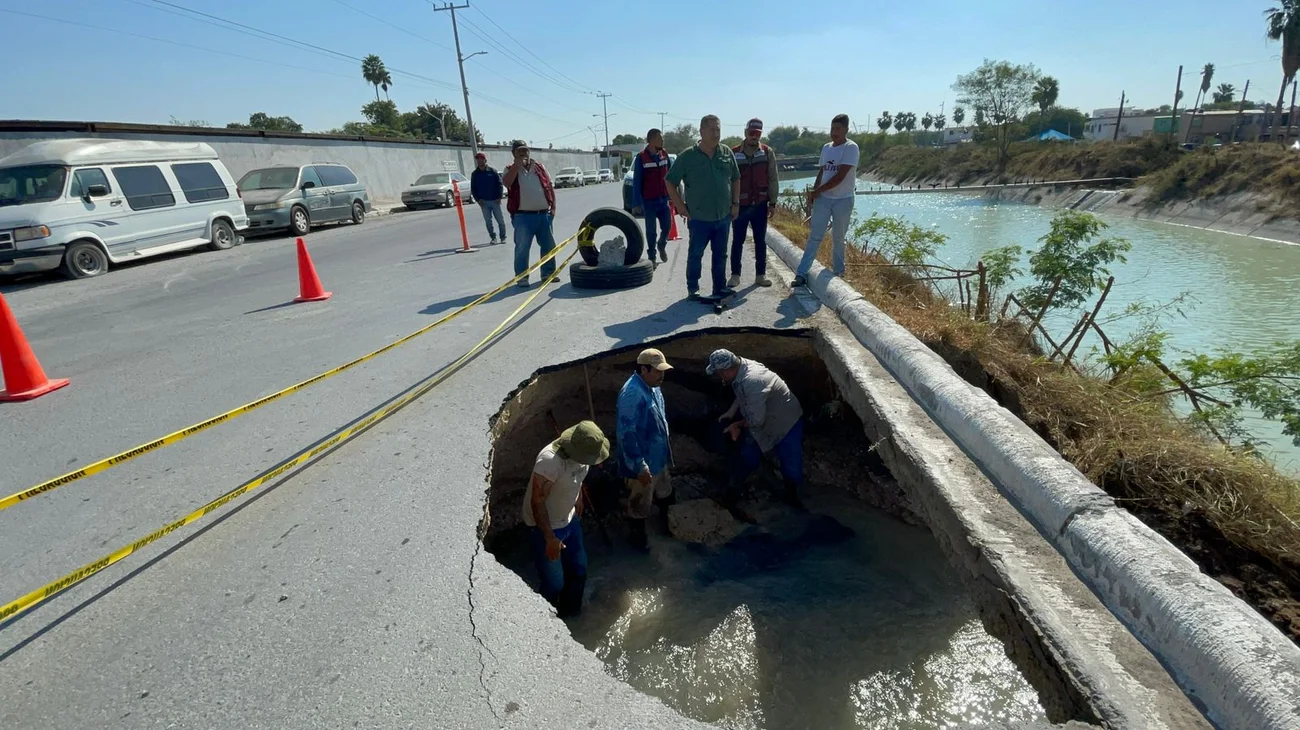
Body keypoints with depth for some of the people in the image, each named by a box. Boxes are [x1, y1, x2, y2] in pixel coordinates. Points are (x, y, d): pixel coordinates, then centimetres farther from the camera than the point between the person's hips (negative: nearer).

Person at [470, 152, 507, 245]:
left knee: (500, 220, 0)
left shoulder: (493, 171, 2)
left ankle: (503, 237, 10)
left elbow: (500, 184, 0)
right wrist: (478, 199, -3)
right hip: (484, 202, 2)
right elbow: (473, 188, 10)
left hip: (495, 200, -2)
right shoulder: (474, 174, 8)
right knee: (488, 221, 3)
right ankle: (493, 238, 12)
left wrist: (499, 197, -9)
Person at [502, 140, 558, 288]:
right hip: (523, 216, -4)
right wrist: (517, 165, -19)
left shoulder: (539, 167, 12)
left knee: (548, 245, 9)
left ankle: (548, 273, 22)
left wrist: (553, 207, 5)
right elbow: (506, 183, -19)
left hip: (544, 214, 4)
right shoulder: (511, 169, 3)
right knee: (522, 247, -2)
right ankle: (522, 277, 5)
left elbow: (550, 187, 13)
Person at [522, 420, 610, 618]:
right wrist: (550, 538, -26)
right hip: (545, 527, -7)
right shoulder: (549, 461, -36)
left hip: (570, 520, 7)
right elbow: (537, 502, -28)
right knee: (554, 583, 5)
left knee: (578, 570, 20)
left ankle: (571, 614, 44)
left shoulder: (582, 451, -13)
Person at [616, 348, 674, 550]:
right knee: (639, 502, 14)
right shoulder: (632, 394, -32)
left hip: (658, 456, 9)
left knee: (664, 492, 30)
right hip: (642, 461, -9)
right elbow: (626, 434, -31)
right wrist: (640, 467, -27)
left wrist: (665, 450, 22)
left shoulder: (652, 386, -1)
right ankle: (638, 535, 37)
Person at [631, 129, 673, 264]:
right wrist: (637, 202, -12)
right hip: (649, 201, -4)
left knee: (667, 226, 8)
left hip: (664, 199, 4)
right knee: (651, 230, 5)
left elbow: (669, 176, 12)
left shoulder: (664, 154, 4)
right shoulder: (641, 157, -10)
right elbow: (636, 181, -9)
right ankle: (651, 256, 18)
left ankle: (662, 245, 37)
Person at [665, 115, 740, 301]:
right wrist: (680, 206, -6)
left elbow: (735, 179, 15)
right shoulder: (687, 156, -8)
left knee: (720, 255, 12)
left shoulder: (727, 153, 3)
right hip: (699, 218, -4)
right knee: (695, 255, 6)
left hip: (724, 216, 4)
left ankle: (720, 287, 23)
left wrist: (735, 203, 7)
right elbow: (670, 182, -2)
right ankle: (693, 289, 18)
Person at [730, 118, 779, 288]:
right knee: (737, 241, 5)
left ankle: (761, 274, 16)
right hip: (739, 204, -1)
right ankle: (735, 274, 14)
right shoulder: (734, 153, -2)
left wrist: (772, 201, 0)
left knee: (760, 241, 7)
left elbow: (773, 179, 4)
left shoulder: (767, 152, 2)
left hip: (760, 204, 1)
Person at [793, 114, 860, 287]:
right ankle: (802, 274, -6)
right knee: (814, 237, -3)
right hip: (823, 199, 4)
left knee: (838, 239, 5)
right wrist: (813, 193, 3)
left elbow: (840, 177, -17)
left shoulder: (851, 148, -9)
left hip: (843, 200, -4)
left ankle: (839, 274, 18)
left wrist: (816, 191, -12)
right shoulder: (826, 147, 11)